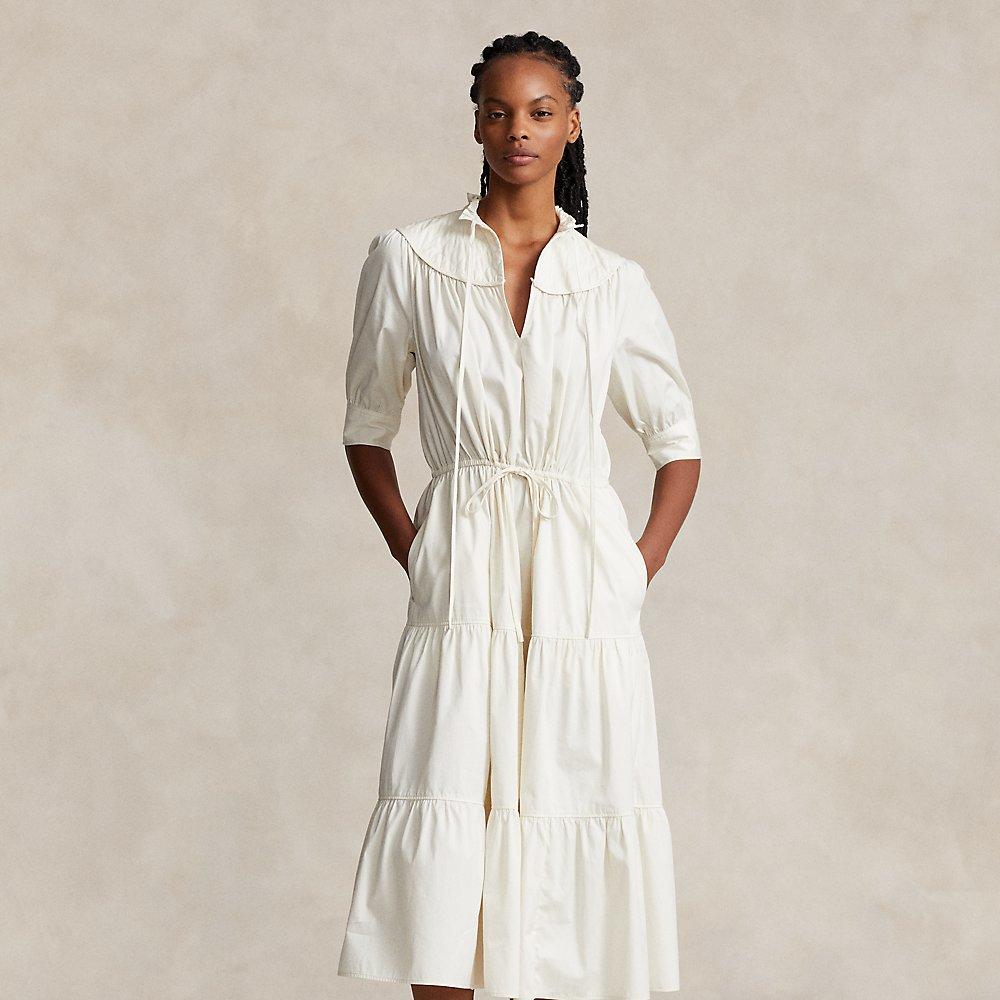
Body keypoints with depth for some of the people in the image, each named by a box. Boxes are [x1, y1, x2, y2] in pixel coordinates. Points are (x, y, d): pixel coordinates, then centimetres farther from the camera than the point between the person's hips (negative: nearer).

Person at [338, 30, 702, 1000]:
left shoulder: (615, 283, 6)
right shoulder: (408, 259, 4)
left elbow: (677, 442, 15)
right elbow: (366, 429, 12)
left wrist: (643, 565, 3)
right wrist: (413, 554, 2)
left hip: (582, 589, 1)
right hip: (462, 584, -1)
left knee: (571, 828, 0)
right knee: (444, 842, -7)